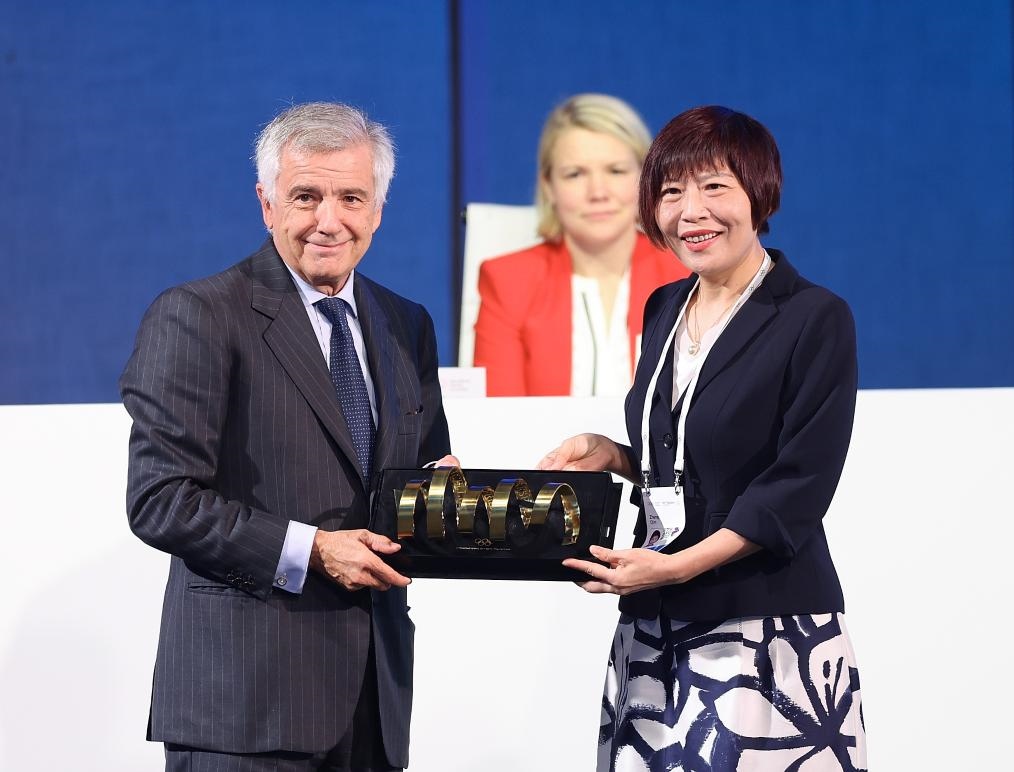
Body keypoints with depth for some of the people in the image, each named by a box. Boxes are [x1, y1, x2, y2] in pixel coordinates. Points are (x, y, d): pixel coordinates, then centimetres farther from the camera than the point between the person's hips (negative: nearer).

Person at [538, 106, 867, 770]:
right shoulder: (665, 310, 13)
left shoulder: (817, 318, -8)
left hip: (766, 628, -6)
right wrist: (610, 456, 4)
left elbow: (796, 492, -13)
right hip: (655, 629, 6)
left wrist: (675, 566, -18)